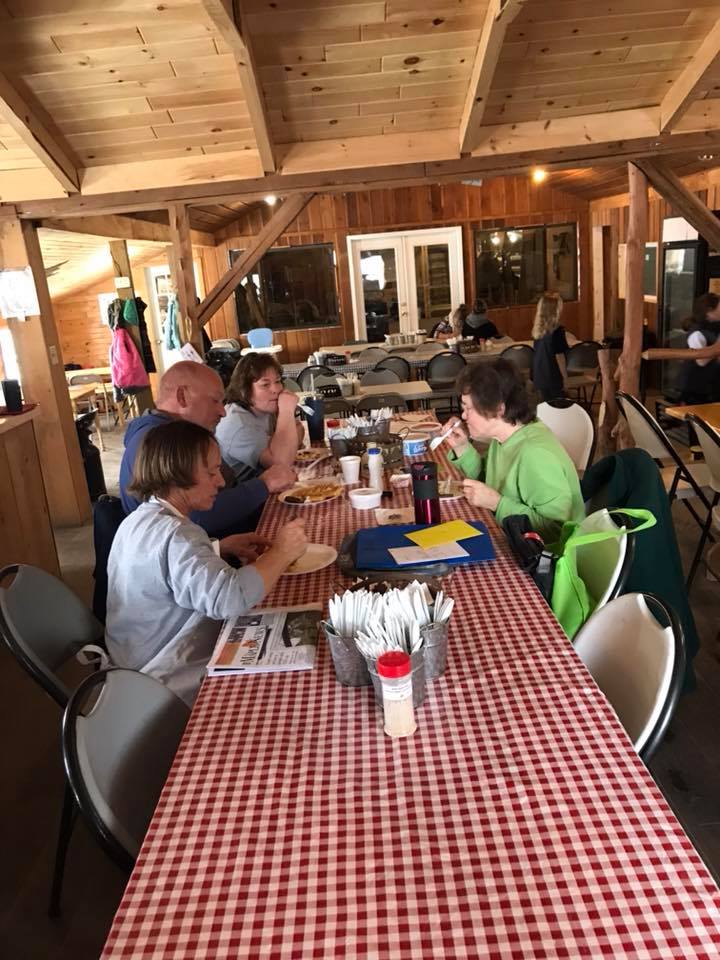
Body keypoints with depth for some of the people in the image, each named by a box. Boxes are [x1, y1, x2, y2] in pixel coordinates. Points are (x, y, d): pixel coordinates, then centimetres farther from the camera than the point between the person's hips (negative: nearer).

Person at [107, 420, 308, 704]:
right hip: (172, 688, -10)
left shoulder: (140, 520, 5)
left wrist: (222, 547, 6)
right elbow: (231, 597, -42)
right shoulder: (174, 534, -28)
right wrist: (281, 552, -25)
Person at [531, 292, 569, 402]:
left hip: (539, 378, 6)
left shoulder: (537, 330, 3)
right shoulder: (557, 330, -15)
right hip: (553, 379, -6)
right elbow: (559, 356, -14)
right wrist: (565, 377, -6)